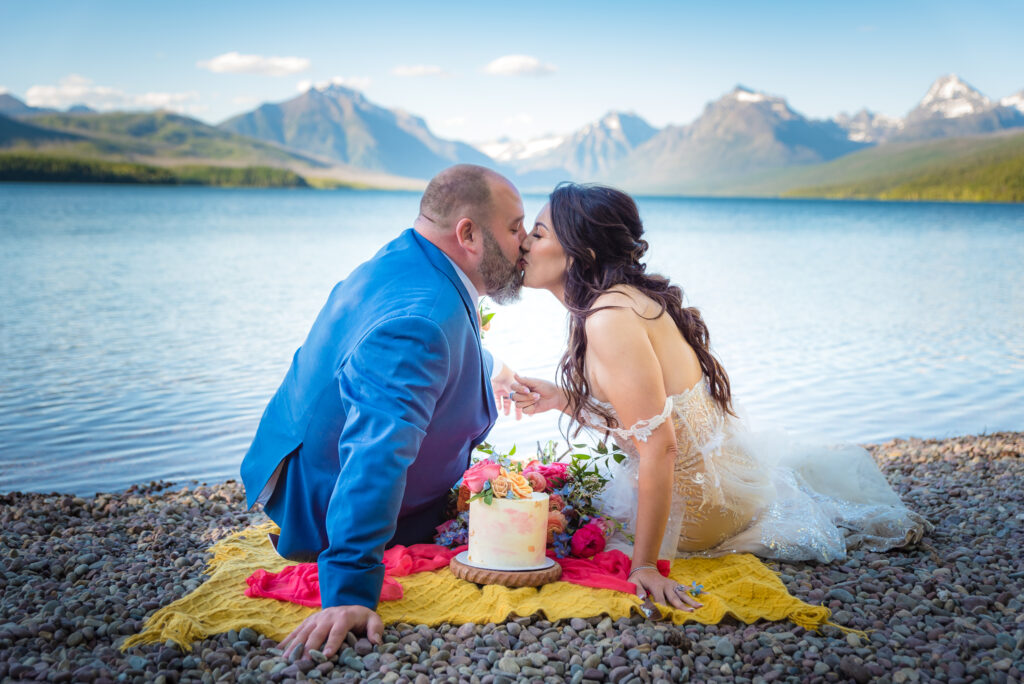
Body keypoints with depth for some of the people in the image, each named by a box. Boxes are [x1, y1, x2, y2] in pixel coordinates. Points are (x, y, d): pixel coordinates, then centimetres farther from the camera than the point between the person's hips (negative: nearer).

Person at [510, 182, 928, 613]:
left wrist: (645, 565, -32)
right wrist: (563, 399, -2)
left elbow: (659, 446, -32)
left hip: (700, 503, -9)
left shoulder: (609, 319, -29)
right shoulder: (627, 297, 1)